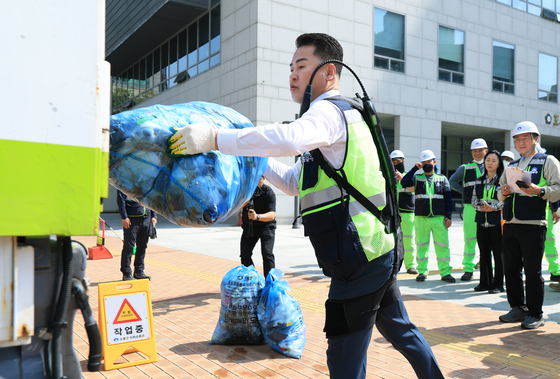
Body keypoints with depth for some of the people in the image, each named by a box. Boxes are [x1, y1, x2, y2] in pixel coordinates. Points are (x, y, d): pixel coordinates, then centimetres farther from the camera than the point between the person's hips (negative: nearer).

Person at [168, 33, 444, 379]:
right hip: (380, 251, 10)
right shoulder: (339, 115, 22)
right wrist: (254, 157, 17)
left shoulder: (329, 111, -11)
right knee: (400, 330, 25)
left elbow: (290, 138, -36)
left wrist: (215, 138, -33)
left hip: (359, 259, -10)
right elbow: (294, 182, 25)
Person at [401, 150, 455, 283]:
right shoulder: (417, 178, 11)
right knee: (421, 245, 3)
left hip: (439, 218, 0)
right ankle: (422, 271, 13)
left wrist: (448, 216, 2)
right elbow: (404, 183, -10)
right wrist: (415, 168, -11)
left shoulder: (442, 179, 14)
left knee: (442, 245, -1)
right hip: (421, 217, 0)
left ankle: (445, 272, 8)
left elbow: (448, 198, 11)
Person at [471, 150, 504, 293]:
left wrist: (492, 207, -19)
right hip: (482, 221, 5)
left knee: (498, 253, 1)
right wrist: (481, 207, -10)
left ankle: (498, 284, 11)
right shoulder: (479, 181, 12)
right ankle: (485, 282, 20)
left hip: (497, 222, -4)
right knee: (484, 254, 10)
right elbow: (474, 200, 10)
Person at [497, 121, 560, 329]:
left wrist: (539, 191, -23)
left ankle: (535, 314, 8)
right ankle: (518, 308, 22)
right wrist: (503, 193, 0)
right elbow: (500, 195, 22)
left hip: (533, 224, -6)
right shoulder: (512, 166, 21)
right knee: (511, 269, 9)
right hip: (510, 224, 6)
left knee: (532, 270, -3)